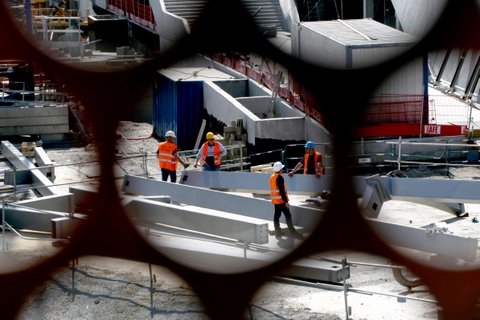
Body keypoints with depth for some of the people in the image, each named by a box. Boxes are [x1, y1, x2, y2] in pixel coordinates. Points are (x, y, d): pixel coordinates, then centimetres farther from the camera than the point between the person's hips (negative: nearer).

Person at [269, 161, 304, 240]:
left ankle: (277, 232, 12)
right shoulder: (279, 178, -18)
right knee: (288, 215, -5)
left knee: (277, 215, 10)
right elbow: (282, 191, -21)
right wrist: (286, 201, -20)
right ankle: (293, 232, -5)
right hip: (281, 200, -9)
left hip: (275, 200, 9)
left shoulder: (272, 177, 10)